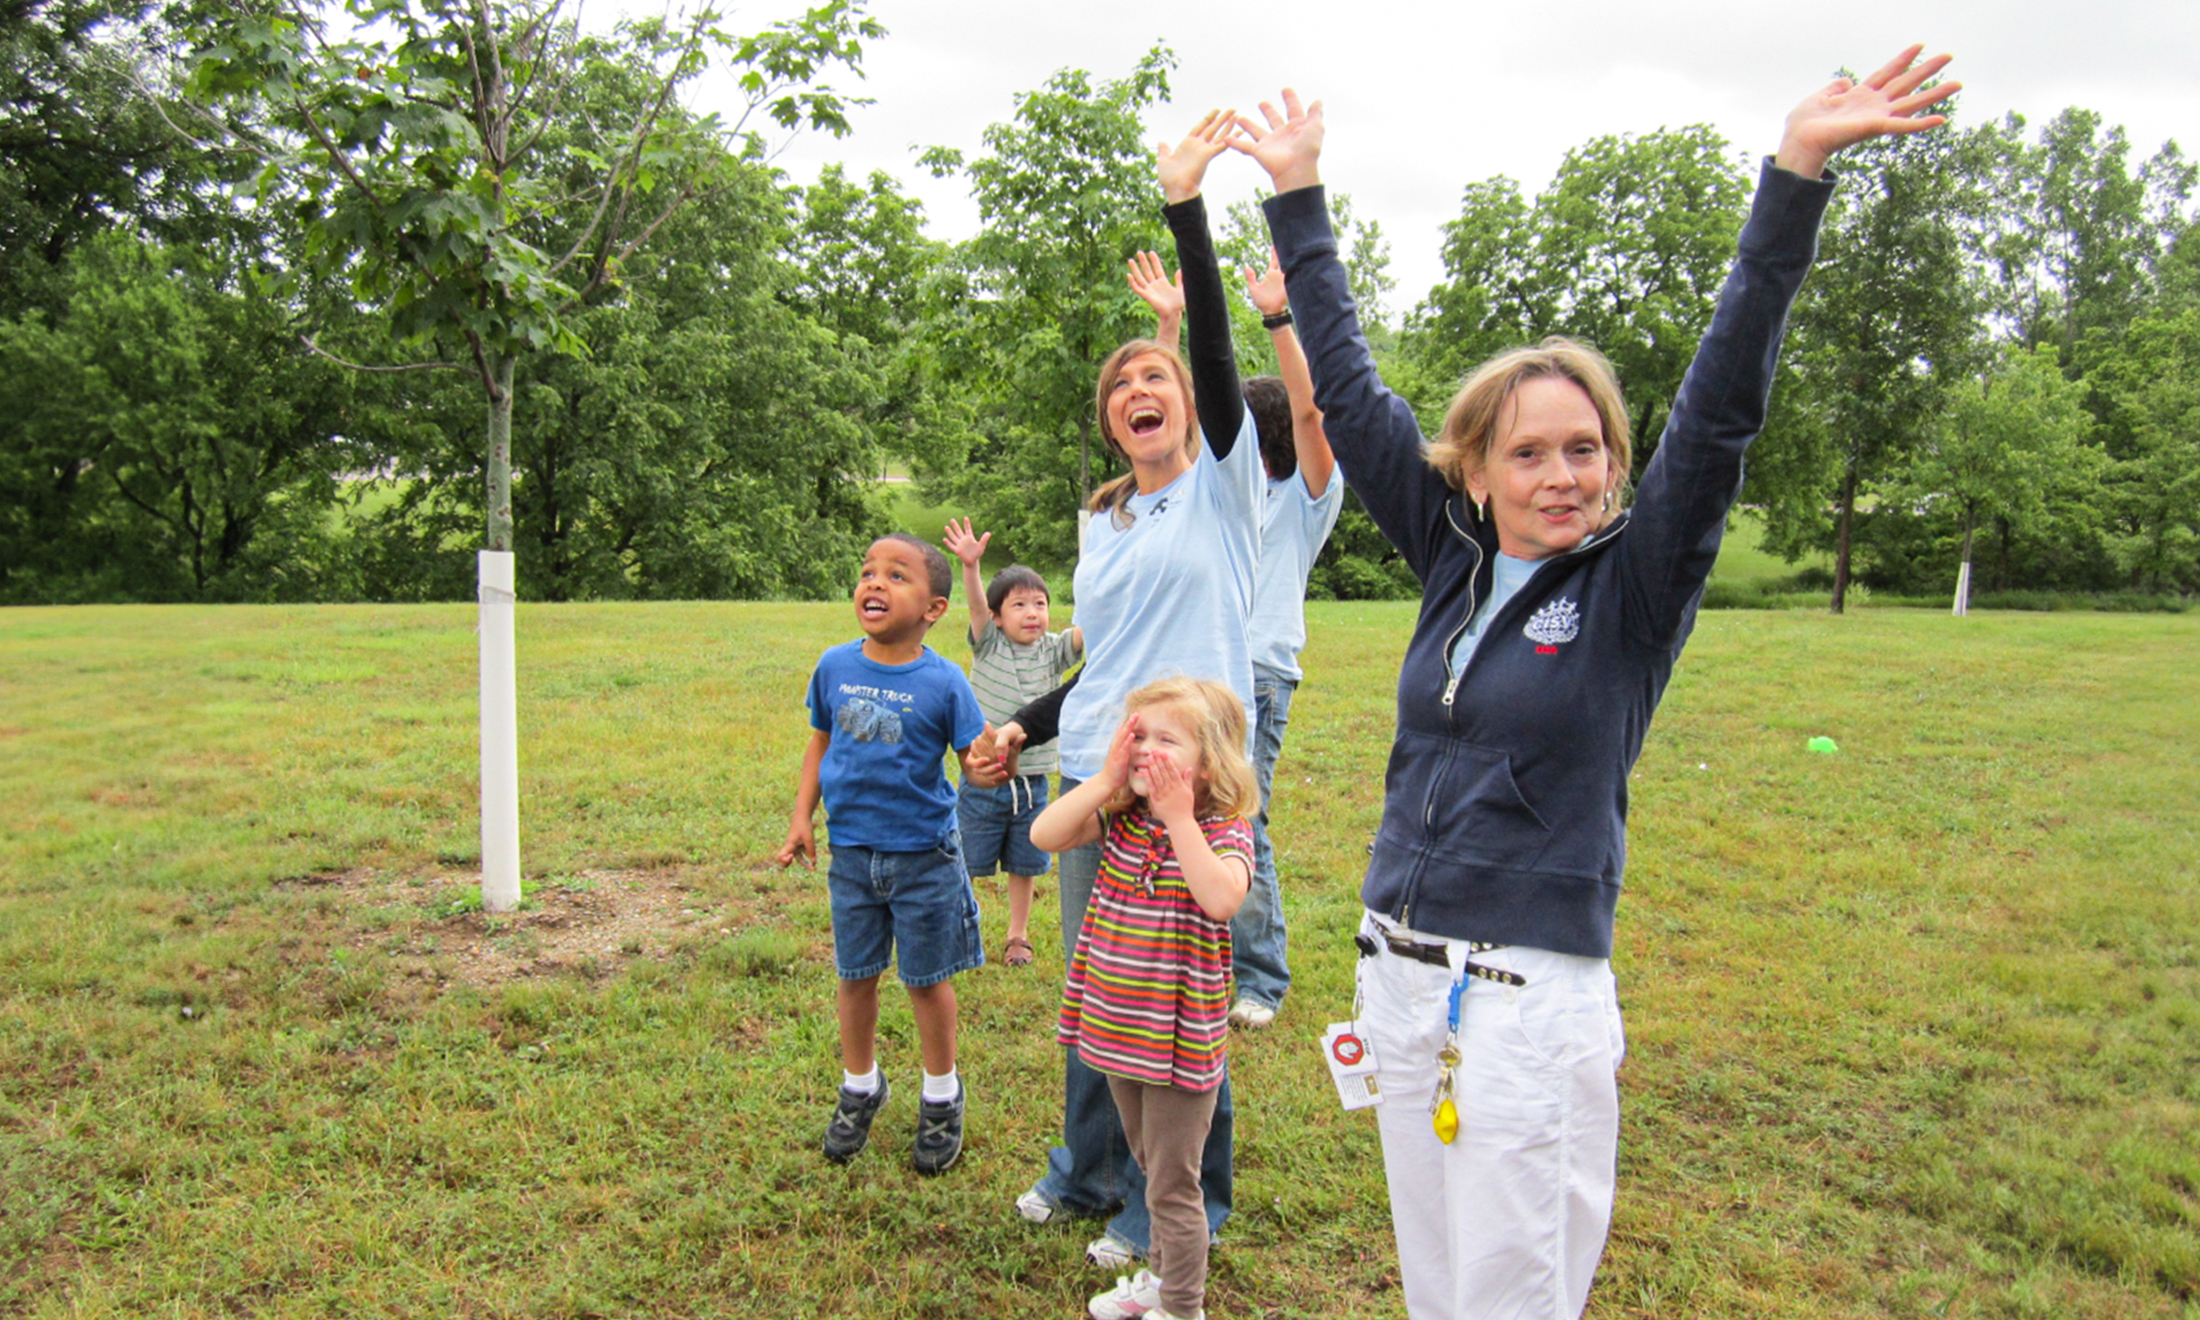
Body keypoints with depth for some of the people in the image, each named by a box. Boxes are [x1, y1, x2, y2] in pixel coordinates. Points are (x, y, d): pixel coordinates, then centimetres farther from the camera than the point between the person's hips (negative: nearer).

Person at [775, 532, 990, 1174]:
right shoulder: (834, 667, -3)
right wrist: (802, 817, 5)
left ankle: (941, 1097, 33)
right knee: (855, 976, 16)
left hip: (923, 854, -3)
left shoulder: (942, 681, -13)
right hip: (851, 850, 3)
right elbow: (820, 743, 10)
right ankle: (860, 1087, 39)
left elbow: (975, 757, -10)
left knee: (928, 979, 11)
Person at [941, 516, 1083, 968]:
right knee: (964, 864, 6)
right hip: (982, 780, -2)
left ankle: (1018, 937, 30)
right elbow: (976, 606, -23)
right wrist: (971, 567, -42)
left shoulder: (1053, 652, 1)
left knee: (1024, 865, 14)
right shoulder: (988, 647, -5)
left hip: (1031, 782, 2)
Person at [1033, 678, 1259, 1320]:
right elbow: (1044, 835, -12)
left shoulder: (1224, 830, -16)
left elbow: (1221, 899, -35)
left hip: (1180, 1042, -6)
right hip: (1117, 1029, 6)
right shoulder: (1121, 816, -1)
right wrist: (1107, 778, -18)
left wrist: (1179, 817, -31)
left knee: (1172, 1187, 7)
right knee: (1152, 1168, 26)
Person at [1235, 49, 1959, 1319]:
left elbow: (1721, 410, -17)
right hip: (1398, 970, 5)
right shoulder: (1453, 560, 4)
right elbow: (1352, 392, 9)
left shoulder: (1636, 586, -5)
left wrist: (1799, 173, -23)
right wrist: (1300, 192, 14)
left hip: (1535, 990, -4)